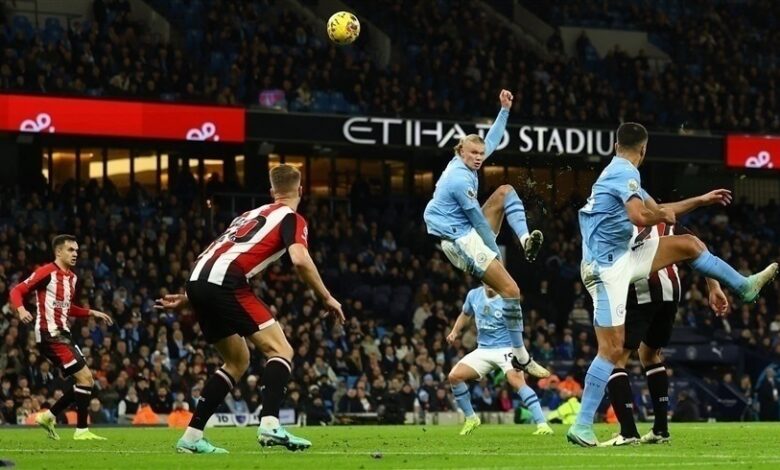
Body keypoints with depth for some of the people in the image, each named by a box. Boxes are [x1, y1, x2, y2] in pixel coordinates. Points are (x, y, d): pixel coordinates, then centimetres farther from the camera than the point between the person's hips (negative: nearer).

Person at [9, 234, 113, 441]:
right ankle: (82, 430, -7)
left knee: (86, 380, 9)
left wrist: (92, 313, 18)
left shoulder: (71, 277, 15)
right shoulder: (47, 272, -11)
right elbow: (17, 291, -12)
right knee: (85, 378, -12)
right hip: (50, 335, -9)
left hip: (62, 334, 9)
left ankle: (49, 416, 16)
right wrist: (21, 309, -30)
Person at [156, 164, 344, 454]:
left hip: (198, 279, 8)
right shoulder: (291, 218, 7)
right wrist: (327, 298, -1)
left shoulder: (253, 214, 31)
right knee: (281, 351, -4)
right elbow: (300, 260, -11)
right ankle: (270, 424, -25)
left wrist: (189, 298, 37)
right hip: (225, 284, -8)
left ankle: (191, 437, 16)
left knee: (238, 361, 20)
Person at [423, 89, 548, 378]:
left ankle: (525, 240, -5)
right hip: (461, 241, -10)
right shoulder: (460, 180, -23)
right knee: (510, 289, -17)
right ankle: (520, 357, -14)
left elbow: (492, 141, 19)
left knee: (506, 192, 14)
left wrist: (505, 110, 14)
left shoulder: (462, 163, 3)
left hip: (468, 232, 10)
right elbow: (478, 220, -16)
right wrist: (495, 252, -7)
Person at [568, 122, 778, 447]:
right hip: (607, 267, -9)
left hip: (622, 258, 9)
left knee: (689, 245, 16)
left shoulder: (618, 173, 16)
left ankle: (744, 286, 33)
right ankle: (582, 426, -8)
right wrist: (662, 214, -8)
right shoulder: (625, 173, -14)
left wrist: (701, 201, 33)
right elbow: (641, 216, -30)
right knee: (612, 348, -10)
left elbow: (657, 210, 28)